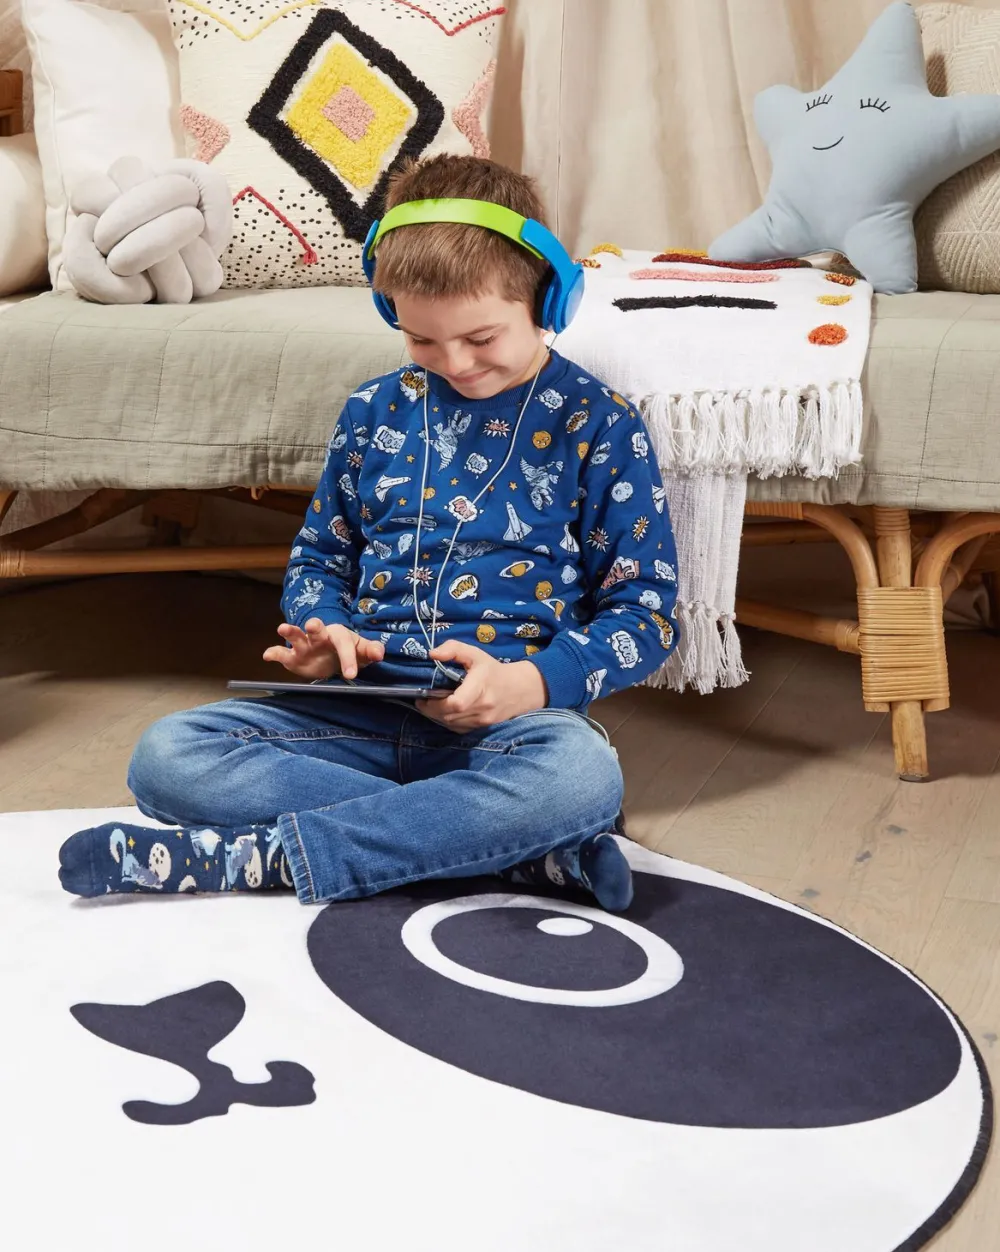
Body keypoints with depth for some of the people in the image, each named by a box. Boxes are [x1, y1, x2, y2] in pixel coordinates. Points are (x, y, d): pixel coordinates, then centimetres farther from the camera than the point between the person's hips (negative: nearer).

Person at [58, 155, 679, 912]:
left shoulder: (597, 426, 0)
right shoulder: (378, 410, 11)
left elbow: (646, 607, -1)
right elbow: (321, 557, 22)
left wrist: (532, 682, -18)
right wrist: (323, 635, -3)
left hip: (510, 713, -4)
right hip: (364, 708, 4)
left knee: (583, 773, -40)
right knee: (167, 756, -20)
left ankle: (252, 856, -30)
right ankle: (524, 843, -27)